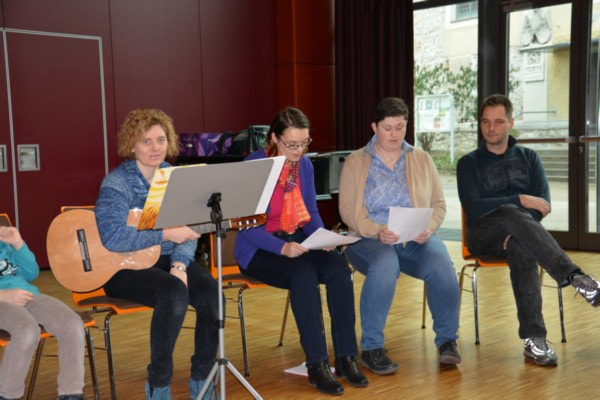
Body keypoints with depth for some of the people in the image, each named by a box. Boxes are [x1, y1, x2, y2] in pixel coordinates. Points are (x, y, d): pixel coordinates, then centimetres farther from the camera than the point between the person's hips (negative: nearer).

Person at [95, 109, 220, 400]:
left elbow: (189, 230, 1)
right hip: (123, 266, -5)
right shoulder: (117, 183, -10)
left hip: (168, 259, 5)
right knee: (174, 293, -33)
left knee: (212, 294, -21)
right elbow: (112, 238, -24)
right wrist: (166, 234, -25)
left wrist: (179, 264, -17)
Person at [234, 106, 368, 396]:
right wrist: (282, 248, -30)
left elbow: (311, 212, 11)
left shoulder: (305, 165, 4)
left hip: (297, 241, 5)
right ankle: (316, 364, -25)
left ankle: (346, 357, -16)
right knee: (304, 273, -34)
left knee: (339, 269, -24)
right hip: (260, 249, -5)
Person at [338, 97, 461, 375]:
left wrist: (429, 228, -12)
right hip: (370, 239, -2)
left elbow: (439, 204, 10)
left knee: (442, 266, -30)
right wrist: (377, 231, -19)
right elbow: (347, 210, -2)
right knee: (385, 266, -37)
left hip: (417, 239, 2)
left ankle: (447, 340, -9)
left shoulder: (422, 160, 14)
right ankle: (371, 348, -25)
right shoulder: (355, 162, 6)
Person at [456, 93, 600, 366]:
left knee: (522, 249, -38)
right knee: (511, 213, -36)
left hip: (514, 234, 1)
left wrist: (520, 229, -15)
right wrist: (520, 201, -14)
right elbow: (472, 208, -5)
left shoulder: (528, 157, 18)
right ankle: (575, 278, -49)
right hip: (483, 236, -1)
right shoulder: (469, 163, 11)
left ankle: (533, 338, -42)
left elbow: (543, 204, 5)